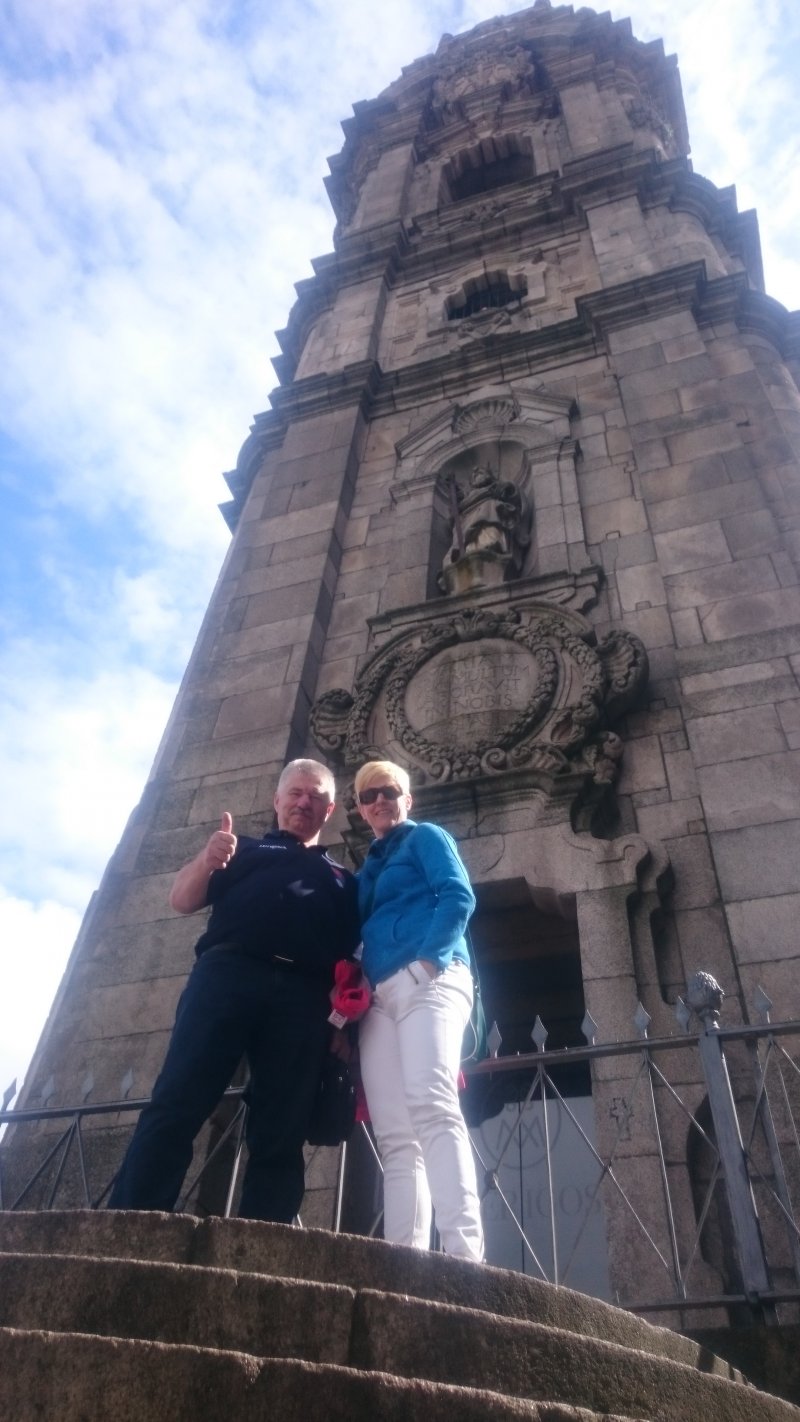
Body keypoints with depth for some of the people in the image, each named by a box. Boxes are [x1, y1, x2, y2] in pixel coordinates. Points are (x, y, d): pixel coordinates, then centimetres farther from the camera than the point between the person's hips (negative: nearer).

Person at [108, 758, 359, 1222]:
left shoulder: (343, 880, 29)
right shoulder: (244, 849, 26)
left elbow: (353, 952, 19)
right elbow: (183, 899, 12)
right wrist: (206, 862, -9)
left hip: (304, 996, 1)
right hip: (228, 973, -1)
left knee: (281, 1136, -6)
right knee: (175, 1106, -12)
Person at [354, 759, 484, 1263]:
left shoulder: (426, 837, 12)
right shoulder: (369, 868, 30)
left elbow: (459, 897, -4)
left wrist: (430, 956, -17)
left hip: (428, 981, -7)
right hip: (378, 997, 7)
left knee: (432, 1106, -26)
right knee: (395, 1138, -4)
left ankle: (465, 1253, -33)